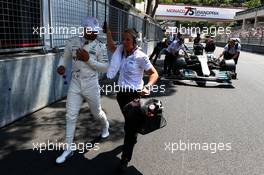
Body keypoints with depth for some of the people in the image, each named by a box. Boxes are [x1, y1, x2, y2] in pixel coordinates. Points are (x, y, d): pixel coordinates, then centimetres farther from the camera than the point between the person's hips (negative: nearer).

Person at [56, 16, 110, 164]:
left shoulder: (100, 46, -8)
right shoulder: (73, 42, 0)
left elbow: (105, 68, -9)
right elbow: (65, 58, 12)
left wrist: (88, 59, -21)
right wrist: (61, 66, -11)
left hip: (91, 85, -2)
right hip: (75, 84, 3)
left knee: (97, 112, 14)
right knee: (71, 116, 3)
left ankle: (106, 125, 51)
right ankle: (69, 149, 18)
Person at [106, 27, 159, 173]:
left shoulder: (140, 56, -18)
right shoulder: (121, 50, -2)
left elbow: (154, 74, -15)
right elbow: (111, 47, 18)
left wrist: (148, 86, -33)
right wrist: (108, 31, 8)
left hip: (135, 94, -6)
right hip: (122, 93, 6)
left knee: (131, 126, 1)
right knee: (128, 121, 26)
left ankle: (125, 159, 16)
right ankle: (132, 139, 55)